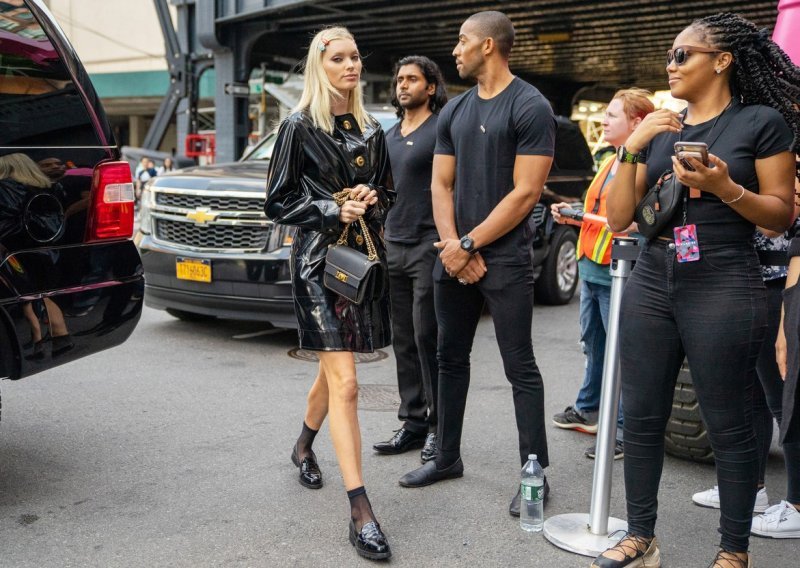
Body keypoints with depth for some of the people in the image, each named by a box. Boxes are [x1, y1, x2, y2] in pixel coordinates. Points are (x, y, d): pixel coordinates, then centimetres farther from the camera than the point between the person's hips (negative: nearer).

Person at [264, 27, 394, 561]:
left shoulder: (371, 130, 12)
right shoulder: (299, 126, -2)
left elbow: (387, 194, 19)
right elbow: (279, 202, -3)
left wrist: (371, 201, -3)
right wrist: (335, 210, -14)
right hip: (319, 260, -6)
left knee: (333, 367, 17)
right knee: (345, 382, -13)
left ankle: (304, 446, 46)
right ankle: (361, 511, -12)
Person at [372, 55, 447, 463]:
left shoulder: (442, 129, -5)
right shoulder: (390, 136, 19)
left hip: (428, 246, -7)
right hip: (394, 247, 7)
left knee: (427, 338, -5)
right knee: (403, 341, 9)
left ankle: (438, 425, 6)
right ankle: (412, 422, 17)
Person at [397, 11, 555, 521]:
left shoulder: (531, 108, -8)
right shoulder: (454, 111, 13)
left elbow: (525, 193, -14)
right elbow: (441, 185, 10)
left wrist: (469, 244, -13)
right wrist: (451, 245, -6)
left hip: (506, 259, -7)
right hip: (455, 256, 7)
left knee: (520, 367, -2)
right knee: (451, 358, 13)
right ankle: (448, 456, 26)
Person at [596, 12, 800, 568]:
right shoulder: (661, 130, 14)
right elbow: (620, 217, 7)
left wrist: (726, 188, -19)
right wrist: (631, 148, -4)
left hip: (723, 288, -5)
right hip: (651, 283, 6)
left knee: (729, 425, 2)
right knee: (642, 417, 7)